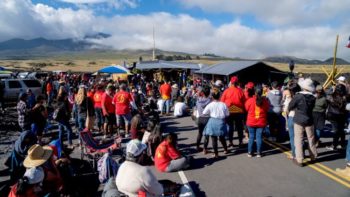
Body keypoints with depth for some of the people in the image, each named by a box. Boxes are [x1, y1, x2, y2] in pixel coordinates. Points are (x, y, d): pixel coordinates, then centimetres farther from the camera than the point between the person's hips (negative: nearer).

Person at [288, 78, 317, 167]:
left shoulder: (298, 96, -16)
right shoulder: (312, 97, -5)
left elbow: (290, 107, -9)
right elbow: (311, 108, 6)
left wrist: (295, 109, 10)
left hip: (299, 120, -4)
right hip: (309, 120, 4)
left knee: (298, 140, 2)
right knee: (311, 139, 17)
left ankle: (299, 160, 4)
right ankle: (313, 157, 32)